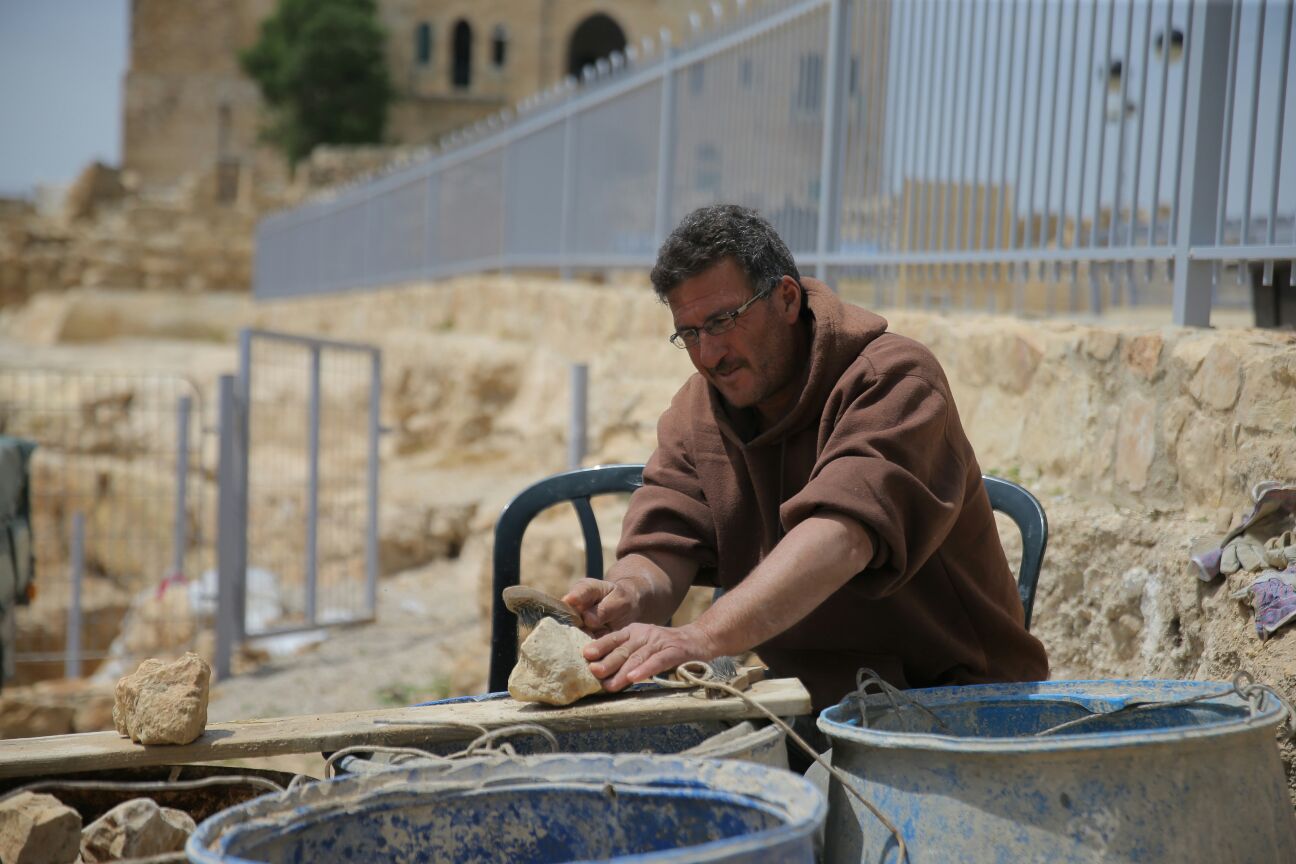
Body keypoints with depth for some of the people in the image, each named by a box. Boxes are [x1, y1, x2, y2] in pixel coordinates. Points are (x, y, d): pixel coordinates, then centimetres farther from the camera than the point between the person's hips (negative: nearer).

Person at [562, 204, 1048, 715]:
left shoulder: (893, 379, -17)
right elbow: (661, 546, -6)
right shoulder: (695, 415, 5)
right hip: (800, 704, 7)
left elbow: (842, 537, -34)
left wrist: (704, 637, -48)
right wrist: (629, 595, -32)